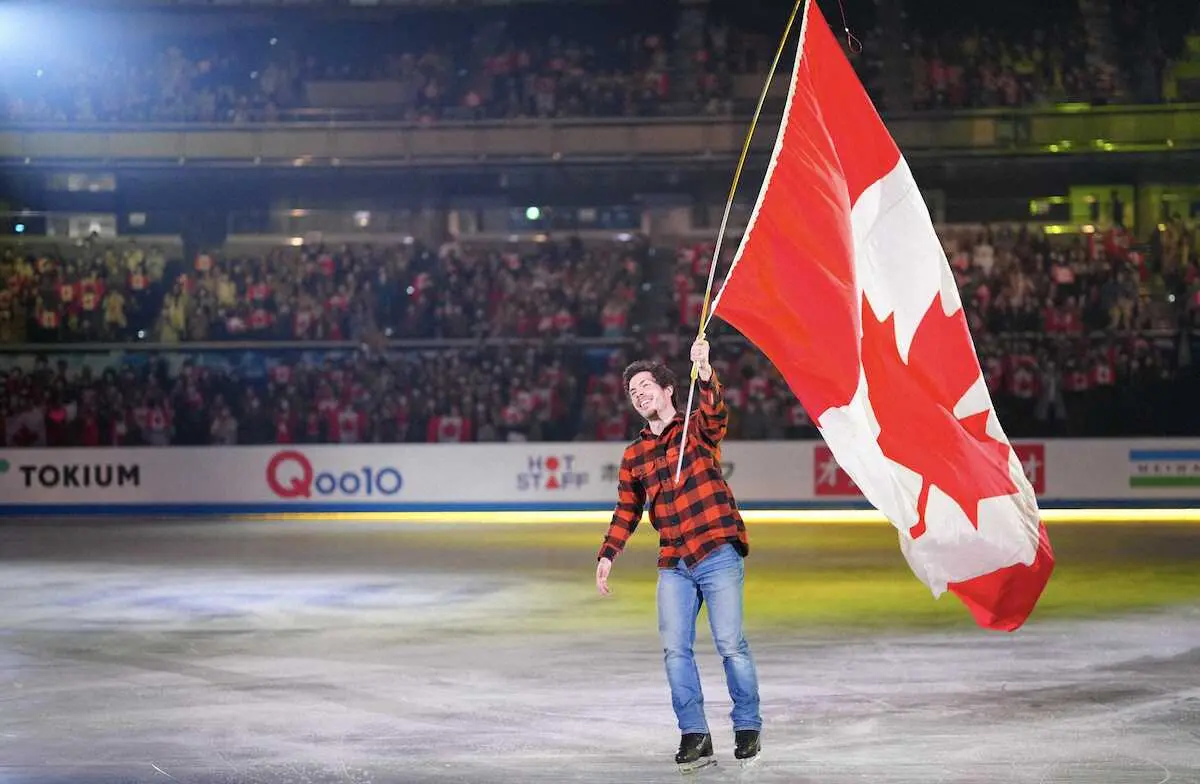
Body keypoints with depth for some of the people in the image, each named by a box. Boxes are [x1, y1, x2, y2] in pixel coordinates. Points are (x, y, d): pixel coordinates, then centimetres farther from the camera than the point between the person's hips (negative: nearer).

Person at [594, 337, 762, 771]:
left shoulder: (697, 429, 2)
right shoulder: (633, 455, 15)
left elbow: (716, 413, -21)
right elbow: (626, 510, 21)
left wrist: (704, 373, -39)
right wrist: (607, 554, 10)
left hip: (718, 556, -5)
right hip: (673, 565, 5)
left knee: (730, 644, -7)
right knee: (675, 649, -3)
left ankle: (748, 727, 9)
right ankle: (694, 734, 4)